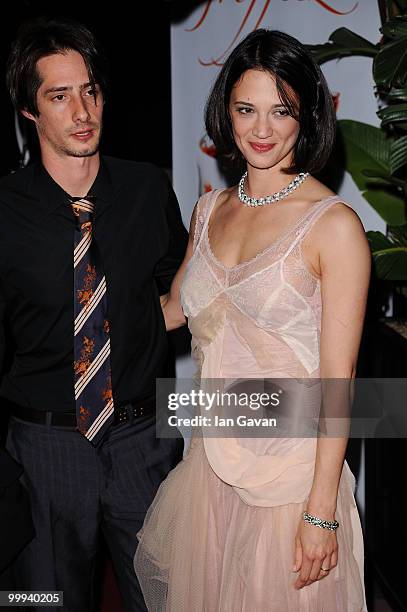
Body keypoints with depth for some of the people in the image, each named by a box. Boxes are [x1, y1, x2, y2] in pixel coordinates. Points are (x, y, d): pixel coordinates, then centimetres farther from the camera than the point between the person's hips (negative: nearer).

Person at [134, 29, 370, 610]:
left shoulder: (335, 224, -16)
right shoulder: (211, 209, 3)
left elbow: (338, 379, -16)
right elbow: (174, 307, 17)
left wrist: (321, 511, -15)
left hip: (292, 468, -6)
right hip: (212, 457, 6)